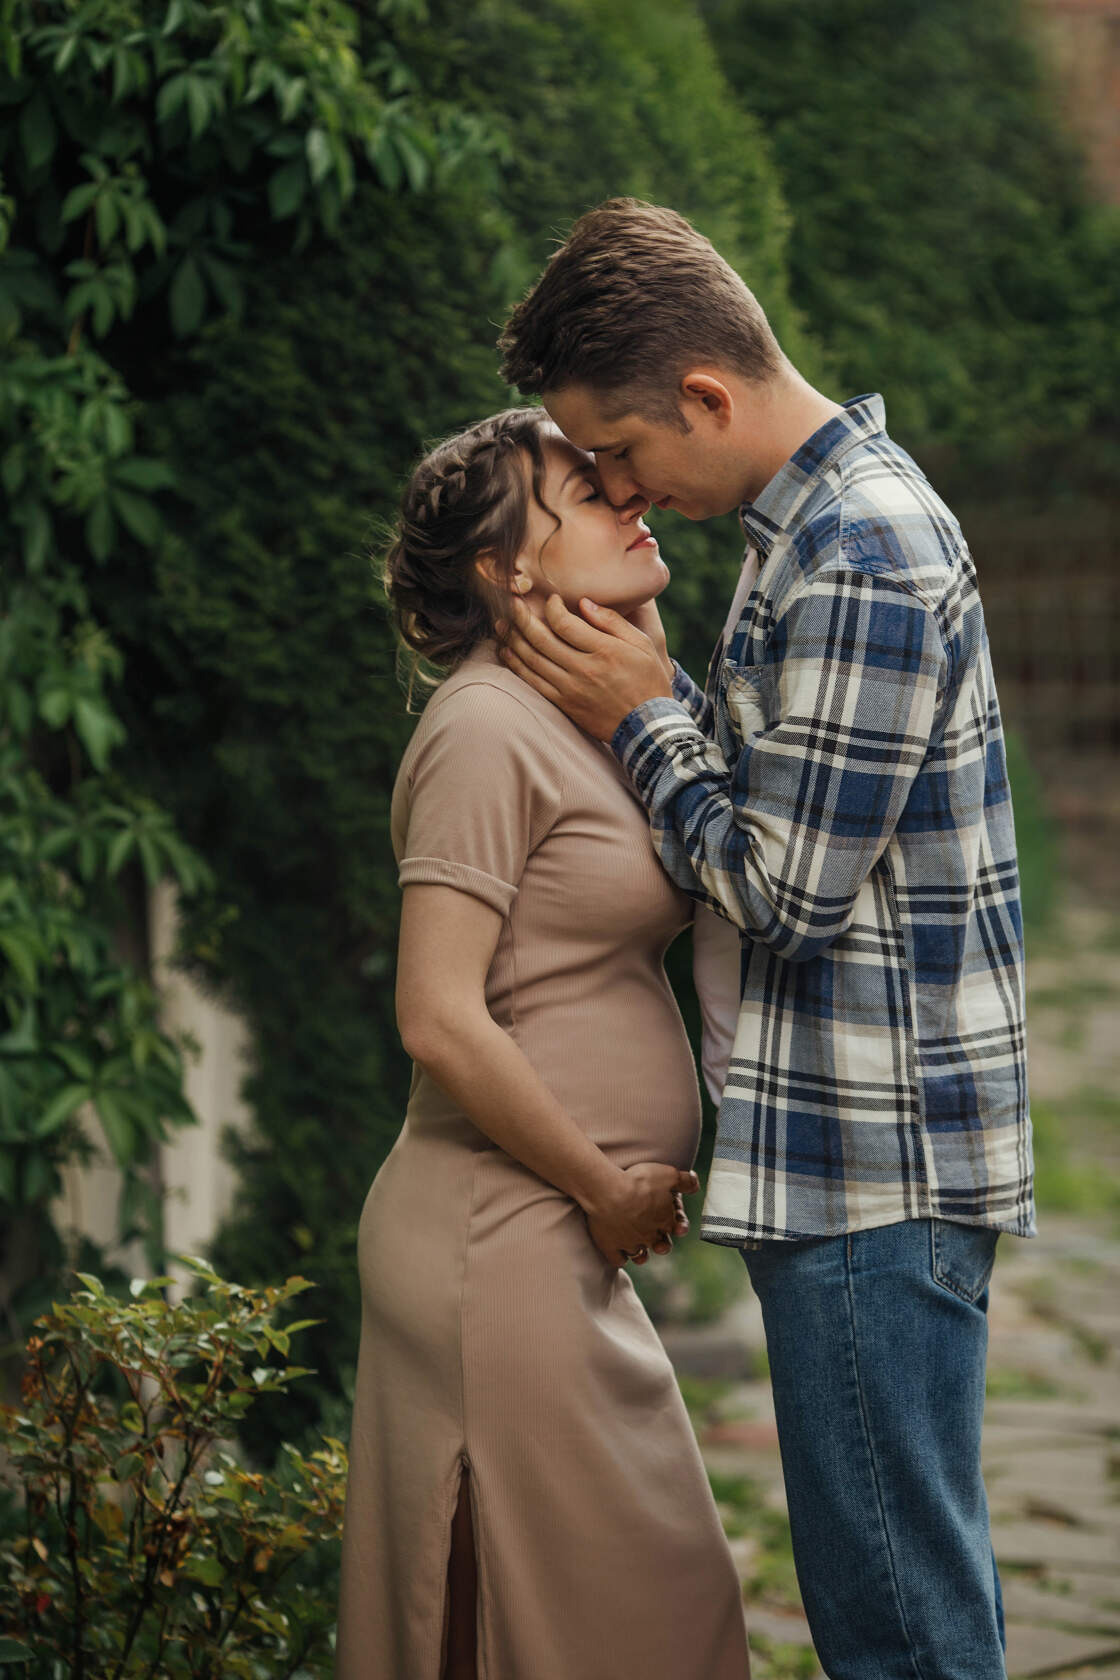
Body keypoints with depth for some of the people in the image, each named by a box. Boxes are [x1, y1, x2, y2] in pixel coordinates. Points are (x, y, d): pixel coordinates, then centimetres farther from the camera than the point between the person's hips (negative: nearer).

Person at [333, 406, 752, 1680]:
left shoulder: (581, 722, 16)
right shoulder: (486, 730, -13)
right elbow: (440, 1020, -19)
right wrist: (608, 1188, -12)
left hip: (564, 1243, 9)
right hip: (500, 1240, -9)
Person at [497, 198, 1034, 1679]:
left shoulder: (862, 565, -20)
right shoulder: (829, 515, 13)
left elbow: (790, 889, -19)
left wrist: (642, 721, -7)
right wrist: (660, 700, 5)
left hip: (874, 1167, -10)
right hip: (860, 1160, 10)